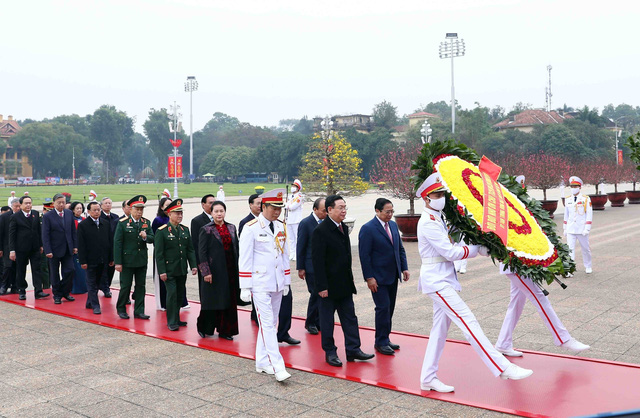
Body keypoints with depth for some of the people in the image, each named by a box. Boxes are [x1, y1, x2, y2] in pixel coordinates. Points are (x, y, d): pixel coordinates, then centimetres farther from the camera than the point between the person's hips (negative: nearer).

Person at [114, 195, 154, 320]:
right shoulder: (123, 223, -6)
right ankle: (121, 309, 22)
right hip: (127, 260, -4)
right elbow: (117, 243, -8)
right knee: (125, 286, 4)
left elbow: (152, 239, 3)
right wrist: (117, 262, -12)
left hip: (142, 261, 4)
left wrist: (145, 237, -21)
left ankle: (139, 311, 16)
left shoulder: (146, 223, 6)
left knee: (141, 286, 7)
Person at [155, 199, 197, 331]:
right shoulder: (162, 231, -8)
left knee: (180, 295, 11)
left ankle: (176, 319, 24)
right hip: (169, 270, -5)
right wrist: (162, 271, -14)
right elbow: (159, 254, -9)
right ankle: (171, 322, 3)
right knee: (172, 294, -7)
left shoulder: (185, 229, 9)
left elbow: (190, 249, 11)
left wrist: (193, 265, 3)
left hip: (182, 270, 6)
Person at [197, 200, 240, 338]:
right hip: (214, 270, -4)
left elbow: (236, 248, 12)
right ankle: (204, 328, 22)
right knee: (212, 300, 2)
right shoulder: (206, 230, -4)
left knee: (229, 301, 6)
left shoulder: (231, 228, 9)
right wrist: (206, 272, -14)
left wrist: (237, 269, 7)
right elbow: (202, 252, -7)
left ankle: (224, 330, 17)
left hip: (230, 270, 5)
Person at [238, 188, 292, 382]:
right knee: (267, 324, -8)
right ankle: (278, 366, -9)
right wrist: (245, 288, -11)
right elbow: (245, 259, -9)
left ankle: (262, 362, 22)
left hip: (277, 285, 7)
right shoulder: (251, 228, -9)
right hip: (260, 284, -6)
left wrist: (286, 281, 15)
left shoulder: (280, 227, 9)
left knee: (271, 323, 11)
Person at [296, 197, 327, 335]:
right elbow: (300, 247, -8)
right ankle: (310, 322, 13)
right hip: (311, 266, -5)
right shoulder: (306, 223, -10)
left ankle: (317, 321, 19)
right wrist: (300, 268, -9)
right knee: (316, 293, -4)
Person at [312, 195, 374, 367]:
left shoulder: (344, 228, 10)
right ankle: (330, 352, 16)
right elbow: (317, 261, -18)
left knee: (350, 317, 10)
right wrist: (322, 286, -19)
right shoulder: (320, 231, -16)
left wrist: (349, 278, 16)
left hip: (344, 284, 8)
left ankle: (353, 349, 18)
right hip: (329, 285, -8)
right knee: (327, 320, 5)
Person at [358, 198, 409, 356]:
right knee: (383, 308, -5)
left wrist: (404, 268, 8)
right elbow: (364, 255, -14)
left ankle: (385, 339, 22)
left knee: (390, 308, 11)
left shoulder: (393, 225, 9)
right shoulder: (367, 229, -13)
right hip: (378, 278, -7)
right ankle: (381, 342, 7)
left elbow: (400, 248, 16)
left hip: (393, 277, 7)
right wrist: (369, 278, -17)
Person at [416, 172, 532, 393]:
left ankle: (428, 379, 18)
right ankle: (503, 368, -12)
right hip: (437, 281, -10)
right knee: (468, 322, -12)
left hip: (443, 280, 10)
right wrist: (478, 249, -7)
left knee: (440, 329, 11)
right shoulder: (428, 223, -15)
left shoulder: (438, 219, 15)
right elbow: (451, 252, -17)